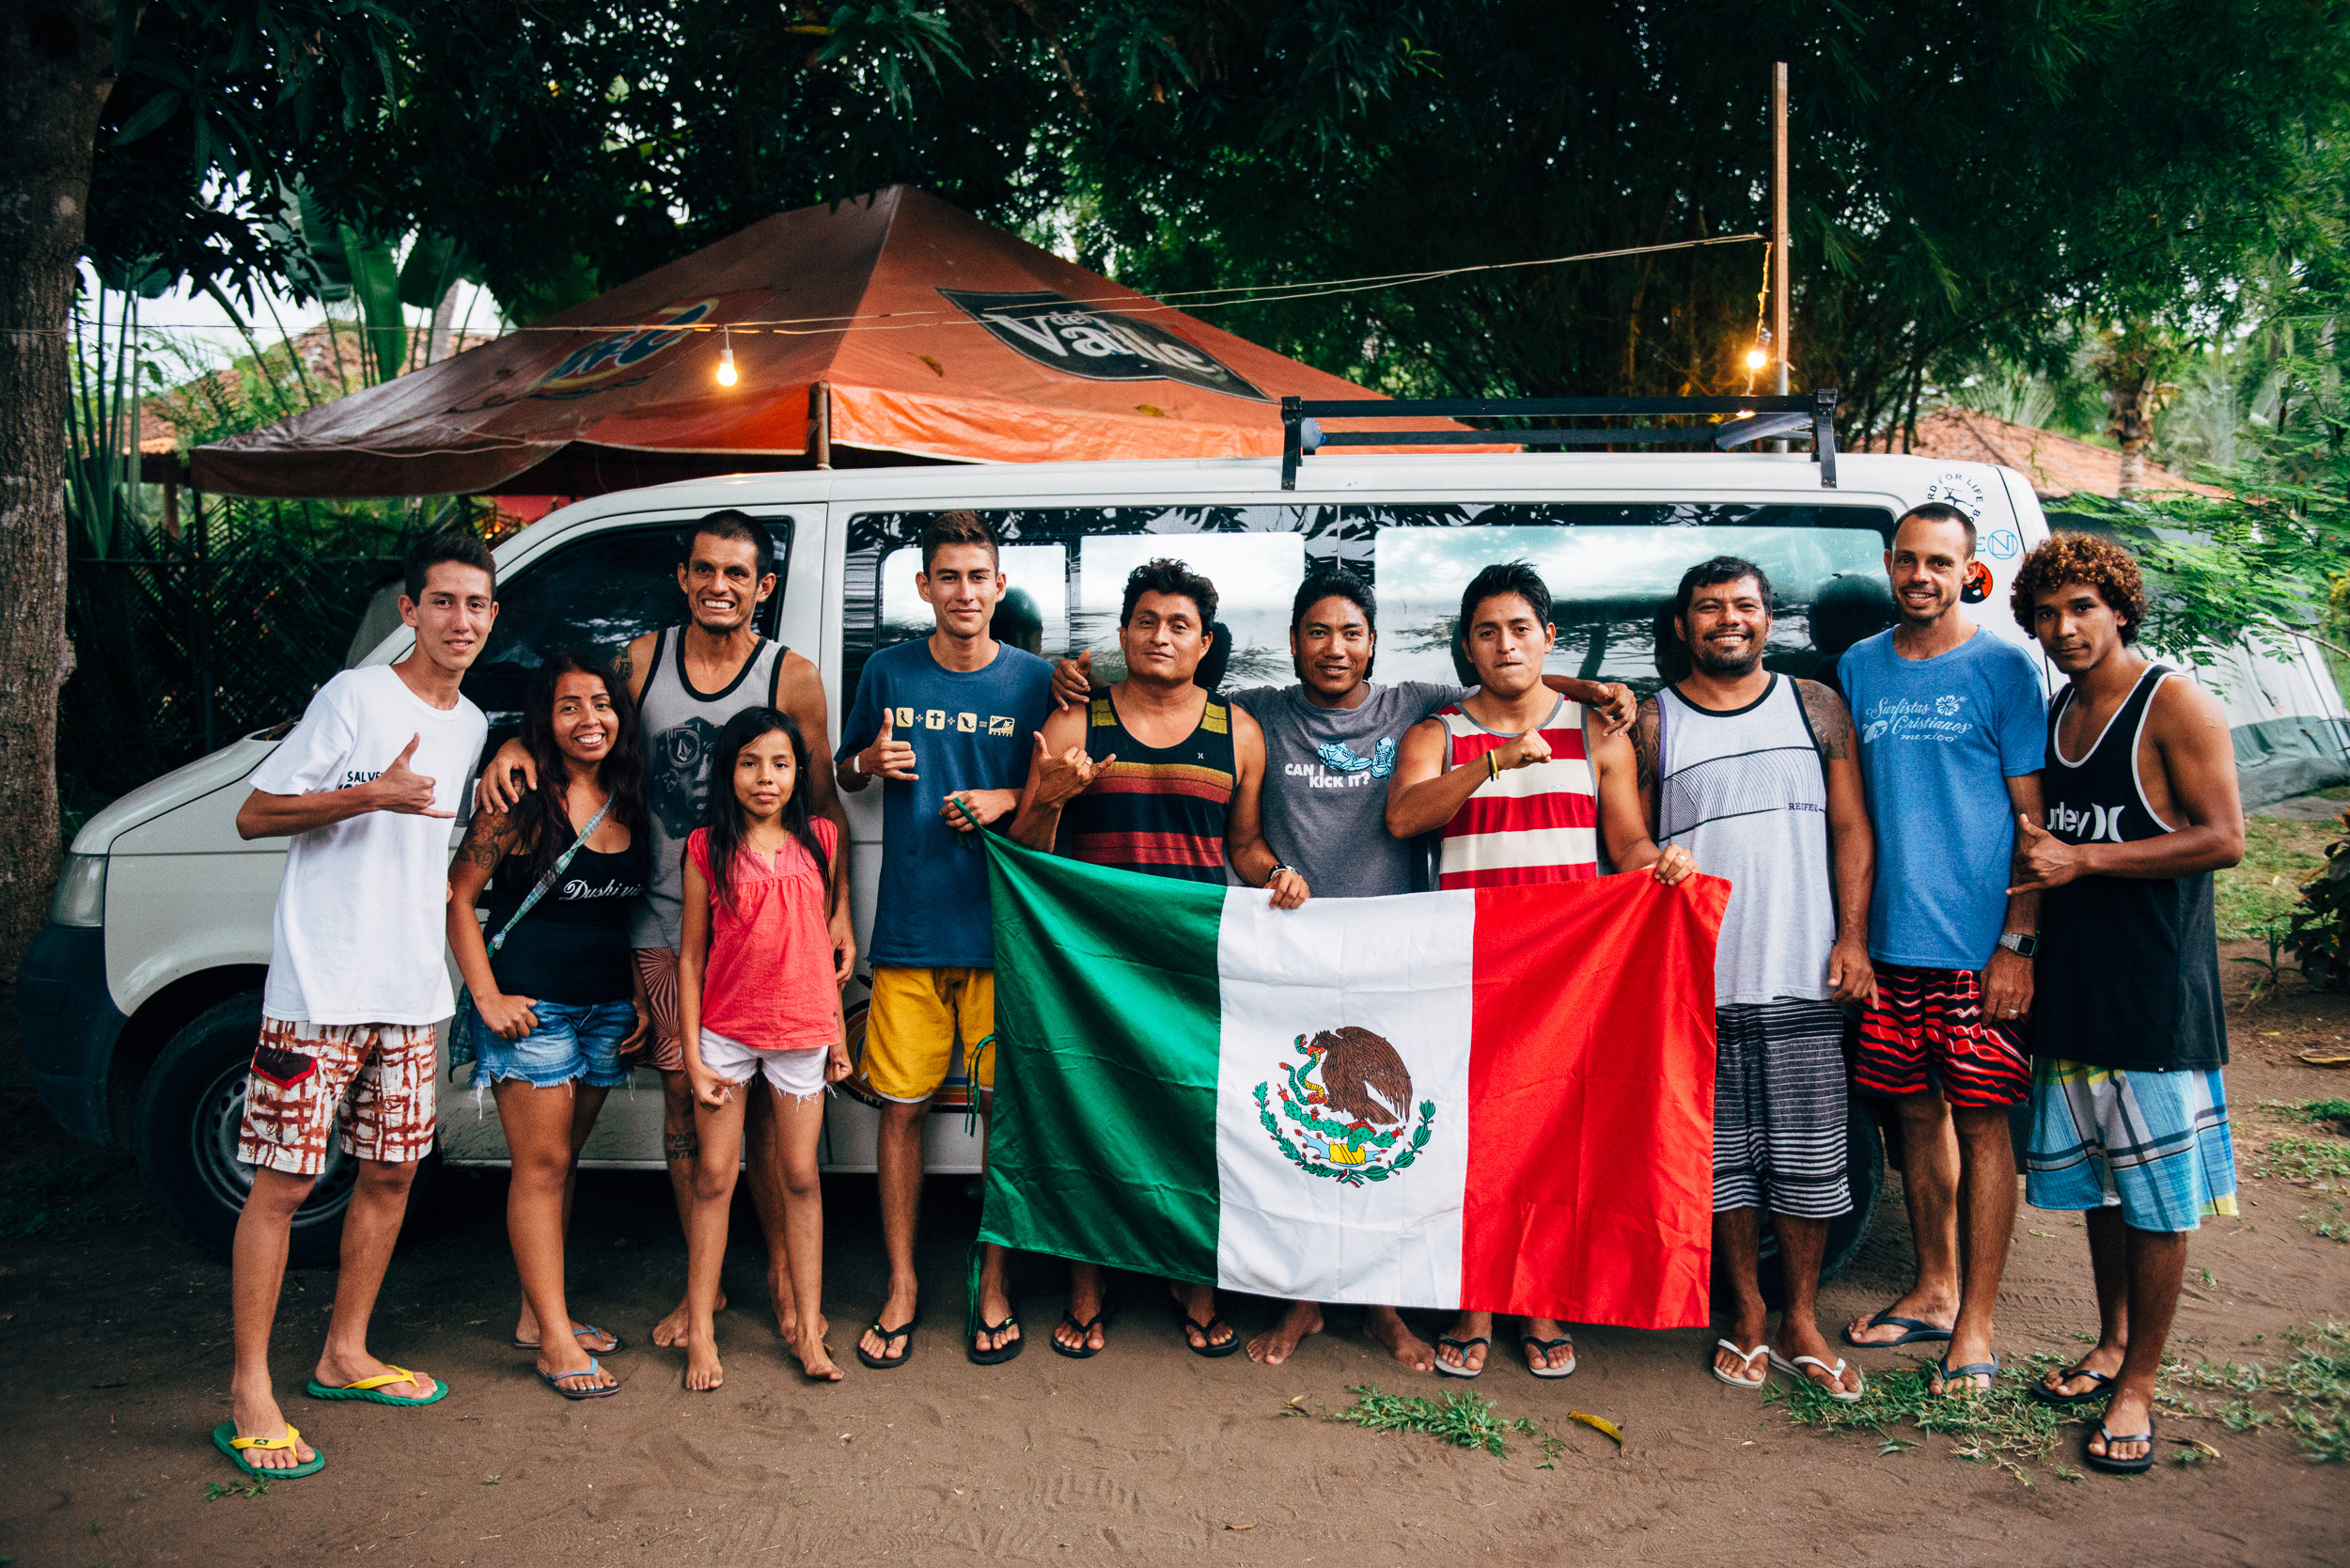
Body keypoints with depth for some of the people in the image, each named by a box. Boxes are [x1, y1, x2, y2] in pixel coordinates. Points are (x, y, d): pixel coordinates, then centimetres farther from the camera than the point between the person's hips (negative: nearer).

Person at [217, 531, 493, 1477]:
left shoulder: (471, 724, 13)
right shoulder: (355, 696, -9)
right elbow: (254, 815, -9)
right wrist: (373, 795, -20)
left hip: (410, 992, 7)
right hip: (320, 987, -7)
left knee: (391, 1174, 13)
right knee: (283, 1182, -3)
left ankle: (345, 1355, 28)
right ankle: (250, 1391, 7)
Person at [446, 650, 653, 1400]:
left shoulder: (627, 805, 7)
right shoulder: (521, 803, -10)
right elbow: (458, 895, -9)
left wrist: (640, 998, 9)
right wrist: (488, 996, -13)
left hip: (607, 1007, 6)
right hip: (531, 1006, -6)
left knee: (563, 1159, 13)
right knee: (542, 1164, -2)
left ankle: (539, 1312, 25)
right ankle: (554, 1338, 3)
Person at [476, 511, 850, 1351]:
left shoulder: (793, 678, -3)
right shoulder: (642, 661, 3)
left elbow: (822, 803, 1)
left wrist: (838, 908, -3)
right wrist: (517, 747, -10)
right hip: (665, 922, 2)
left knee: (767, 1099, 2)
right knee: (684, 1094, 7)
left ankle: (783, 1272, 18)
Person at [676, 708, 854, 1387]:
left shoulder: (819, 840, 4)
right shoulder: (707, 848, -2)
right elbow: (691, 956, 0)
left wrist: (838, 1032, 10)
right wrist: (692, 1055, -3)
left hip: (803, 1030, 1)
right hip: (726, 1031, -1)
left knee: (801, 1178, 7)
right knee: (713, 1178, 4)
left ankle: (808, 1325, 16)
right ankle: (700, 1330, 16)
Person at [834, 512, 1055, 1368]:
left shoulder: (1034, 679, 2)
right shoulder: (888, 672, 5)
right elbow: (844, 774, 18)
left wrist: (1010, 800, -10)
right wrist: (870, 761, -4)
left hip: (1003, 925, -1)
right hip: (909, 928, 1)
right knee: (903, 1105, 4)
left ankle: (994, 1285, 19)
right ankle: (901, 1285, 19)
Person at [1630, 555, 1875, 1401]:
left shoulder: (1816, 708, 9)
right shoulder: (1651, 724, 4)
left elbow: (1851, 828, 9)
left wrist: (1852, 938, -1)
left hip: (1805, 980, 1)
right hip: (1697, 981, -1)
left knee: (1809, 1156, 5)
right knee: (1723, 1156, 6)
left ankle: (1802, 1319, 20)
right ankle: (1748, 1317, 21)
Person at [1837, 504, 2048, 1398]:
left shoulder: (2003, 670, -2)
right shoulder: (1858, 669, 10)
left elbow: (2035, 818, -4)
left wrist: (2017, 941, -11)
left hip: (1979, 948, -4)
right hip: (1888, 940, 4)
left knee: (1982, 1120, 0)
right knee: (1917, 1113, 12)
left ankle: (1976, 1323, 10)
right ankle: (1933, 1291, 27)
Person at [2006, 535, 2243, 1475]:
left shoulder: (2174, 704, -8)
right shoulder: (2056, 712, 13)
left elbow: (2224, 839, -15)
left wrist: (2083, 859, -18)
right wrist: (2035, 861, 4)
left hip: (2158, 991, -7)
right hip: (2073, 984, 7)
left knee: (2157, 1193, 1)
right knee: (2095, 1179, 15)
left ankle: (2137, 1386, 10)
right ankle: (2111, 1345, 30)